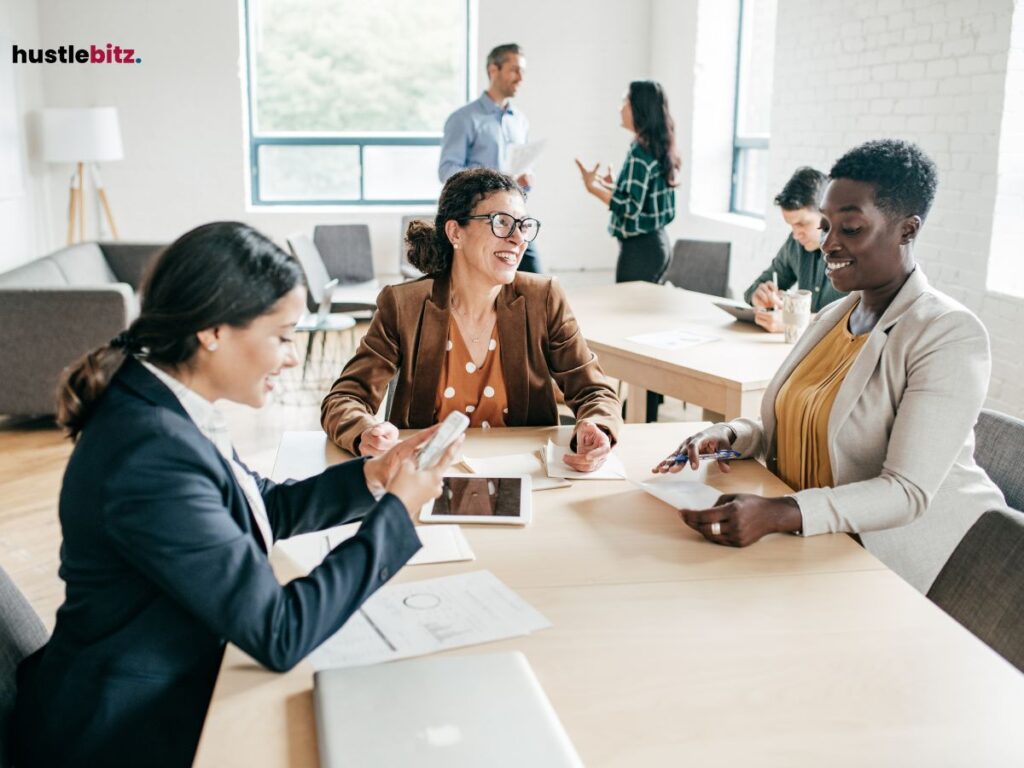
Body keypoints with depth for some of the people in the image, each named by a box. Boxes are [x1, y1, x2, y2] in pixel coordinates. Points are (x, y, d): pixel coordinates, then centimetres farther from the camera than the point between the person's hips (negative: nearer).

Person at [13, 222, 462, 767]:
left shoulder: (160, 403, -2)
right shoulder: (154, 454, -31)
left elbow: (265, 507, 12)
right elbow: (279, 633, -27)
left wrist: (370, 476, -2)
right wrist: (397, 509, -19)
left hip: (169, 686, 8)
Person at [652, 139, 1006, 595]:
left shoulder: (950, 336, -16)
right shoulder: (832, 318, 8)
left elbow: (908, 493, -24)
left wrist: (778, 514, -38)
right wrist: (730, 435, -8)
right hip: (814, 541, 7)